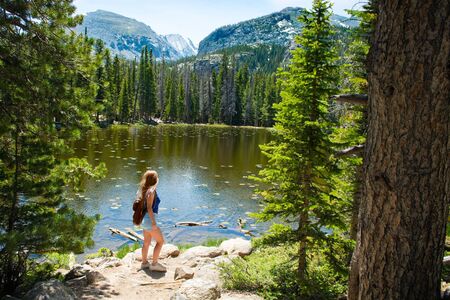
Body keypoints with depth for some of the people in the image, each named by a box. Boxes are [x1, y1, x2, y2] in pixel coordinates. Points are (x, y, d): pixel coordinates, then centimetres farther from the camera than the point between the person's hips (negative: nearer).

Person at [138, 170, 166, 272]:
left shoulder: (145, 190, 9)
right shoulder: (151, 191, -17)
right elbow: (149, 207, -22)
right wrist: (153, 222, -21)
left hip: (145, 219, 9)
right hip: (149, 218, -9)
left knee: (147, 242, 19)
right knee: (160, 241, 1)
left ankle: (144, 262, 29)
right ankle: (154, 264, 3)